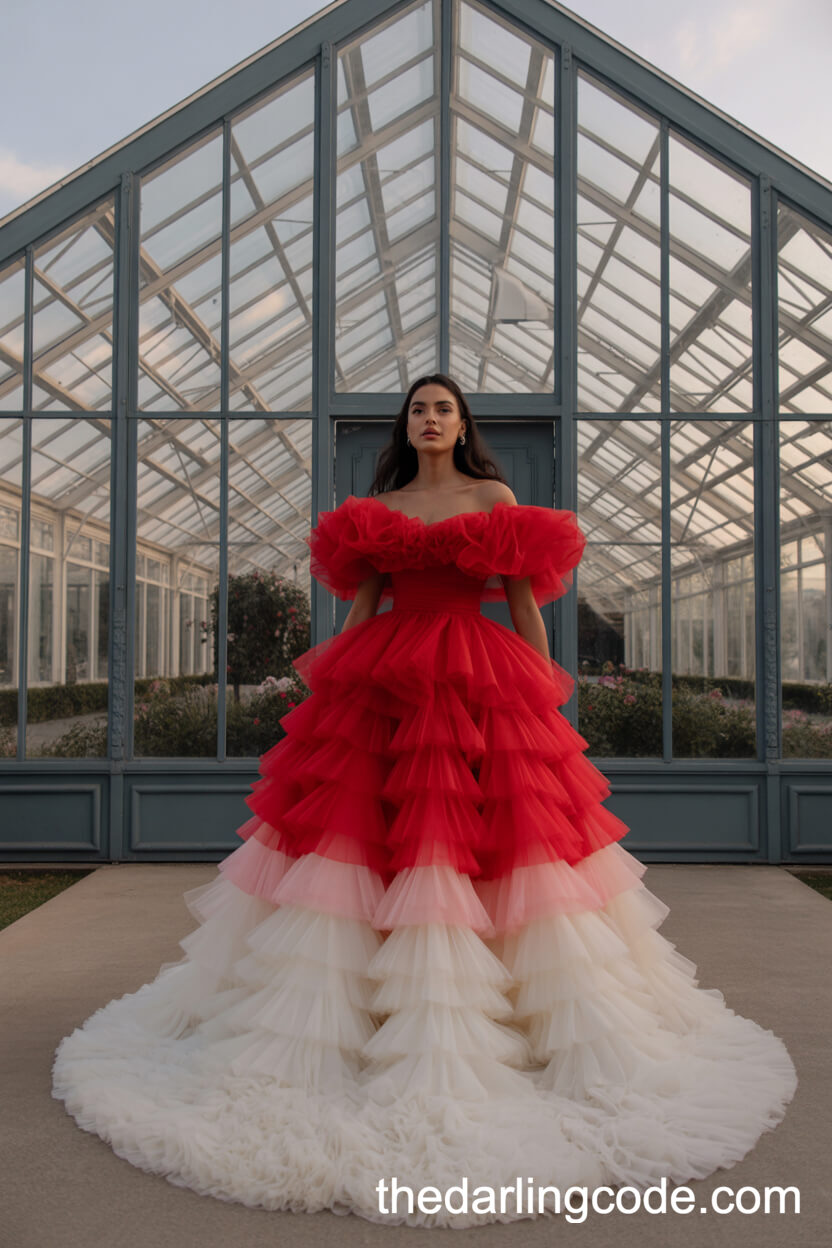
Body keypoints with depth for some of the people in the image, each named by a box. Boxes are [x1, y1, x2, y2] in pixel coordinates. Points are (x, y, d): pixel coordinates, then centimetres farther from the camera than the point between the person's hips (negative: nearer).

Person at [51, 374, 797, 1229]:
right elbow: (358, 607, 12)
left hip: (481, 688, -1)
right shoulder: (374, 509, 14)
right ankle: (306, 1032, 14)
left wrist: (546, 709, -1)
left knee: (514, 830, -4)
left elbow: (525, 602, 5)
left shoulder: (495, 499, 8)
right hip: (381, 689, 2)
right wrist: (330, 693, 5)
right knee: (345, 830, -1)